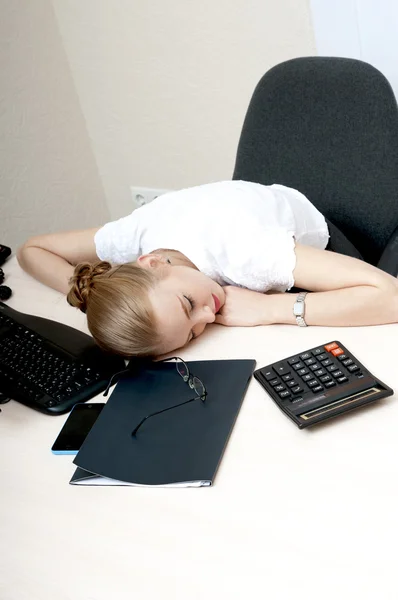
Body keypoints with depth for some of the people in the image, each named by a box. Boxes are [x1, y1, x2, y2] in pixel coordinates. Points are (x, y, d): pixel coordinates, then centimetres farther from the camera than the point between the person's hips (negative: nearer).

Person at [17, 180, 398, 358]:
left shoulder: (243, 251, -46)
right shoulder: (132, 235, -34)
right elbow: (31, 249, -17)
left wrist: (267, 308, -49)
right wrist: (90, 291, -35)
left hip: (309, 239, -2)